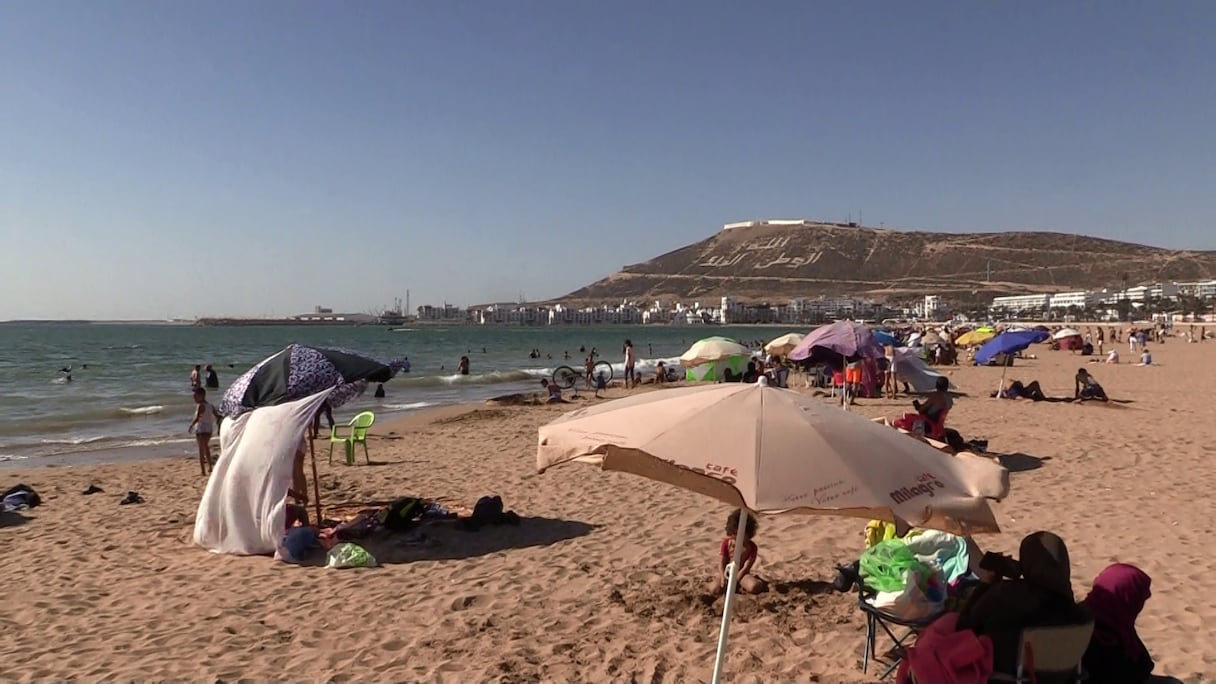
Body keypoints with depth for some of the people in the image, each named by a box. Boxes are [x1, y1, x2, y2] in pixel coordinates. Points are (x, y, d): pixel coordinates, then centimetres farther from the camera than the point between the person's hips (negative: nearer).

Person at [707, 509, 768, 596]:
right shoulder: (726, 543, -5)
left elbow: (746, 567, -14)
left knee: (754, 587, -35)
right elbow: (721, 563, -8)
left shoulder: (752, 547, -10)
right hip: (727, 572, 1)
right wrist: (723, 578, -26)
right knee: (714, 589, -31)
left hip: (741, 574, 0)